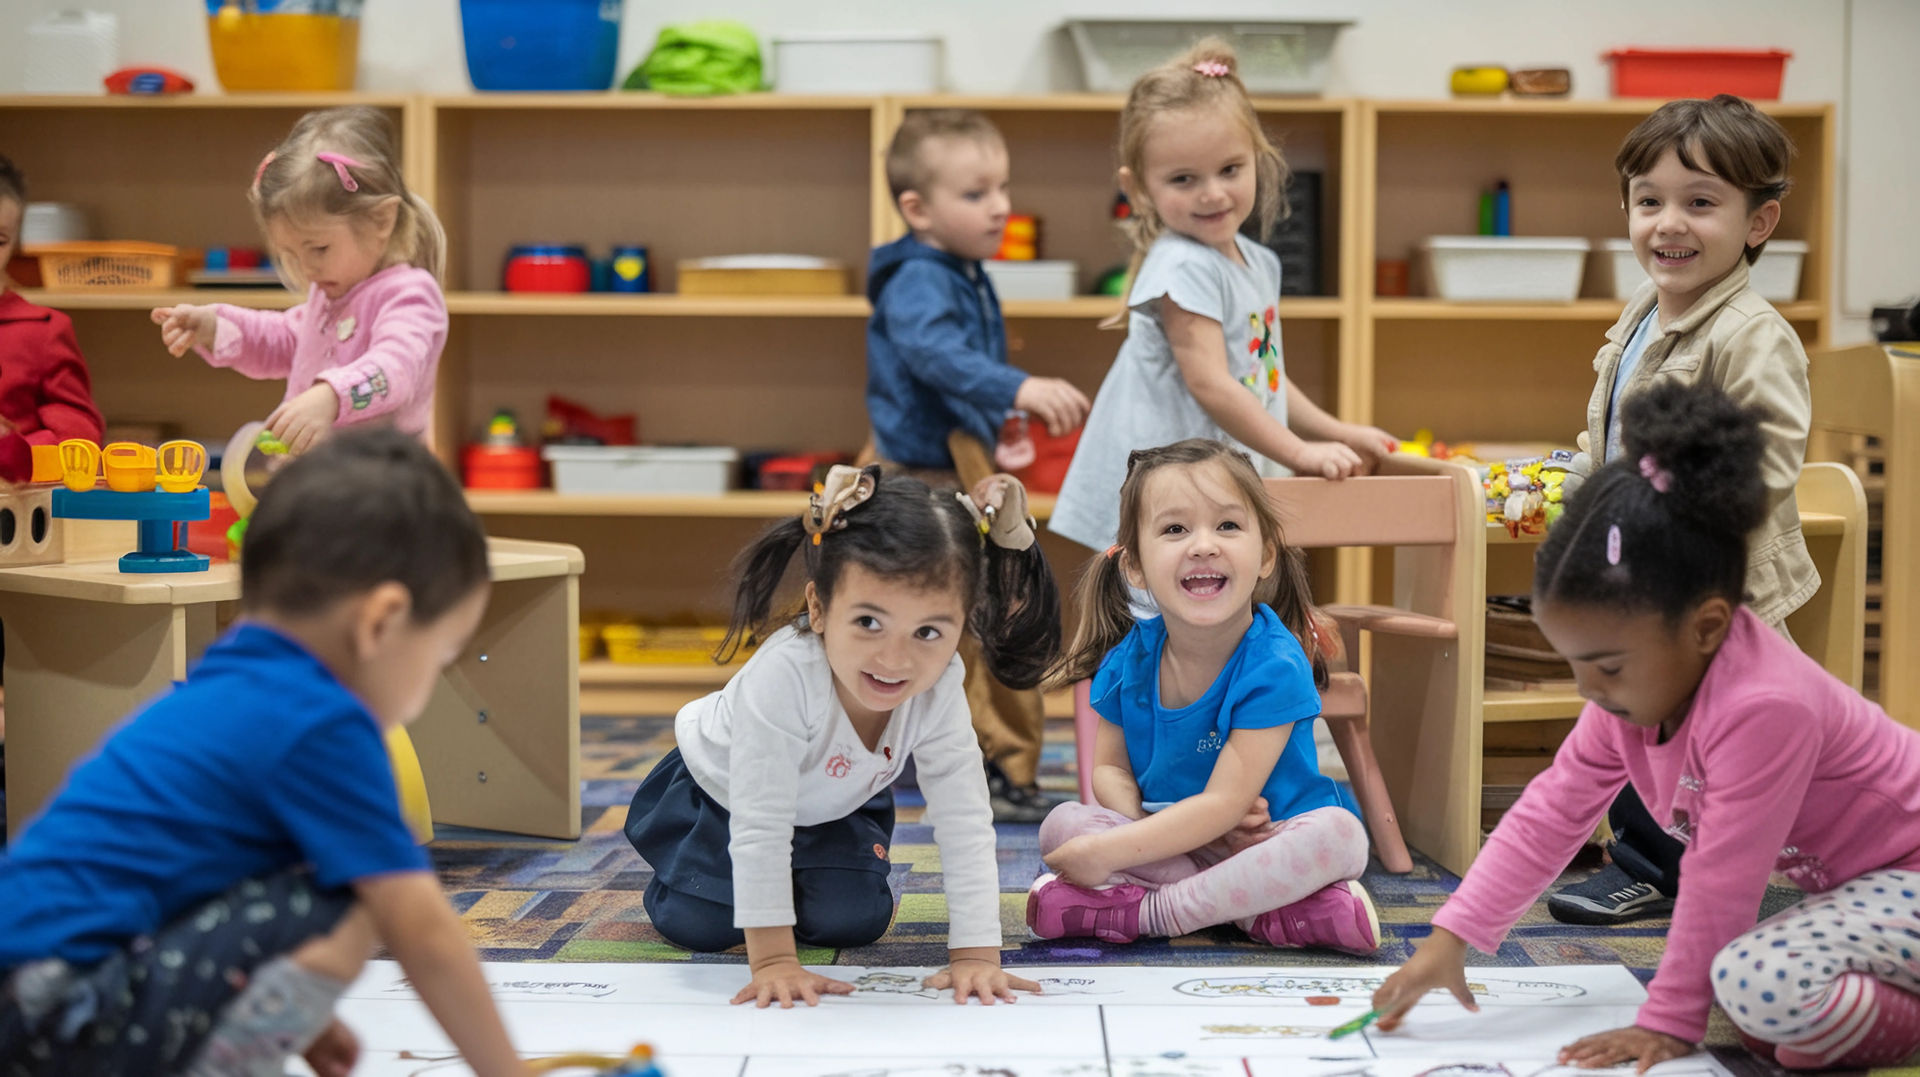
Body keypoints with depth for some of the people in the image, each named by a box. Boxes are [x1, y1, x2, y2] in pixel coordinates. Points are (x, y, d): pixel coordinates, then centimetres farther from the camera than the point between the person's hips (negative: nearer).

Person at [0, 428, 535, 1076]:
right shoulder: (321, 726, -11)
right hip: (70, 1018, -10)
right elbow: (424, 935, -10)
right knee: (349, 914, -16)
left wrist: (295, 1016, 31)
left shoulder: (220, 692, 16)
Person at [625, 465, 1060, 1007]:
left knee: (851, 919, -9)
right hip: (720, 789, -3)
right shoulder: (782, 676, -46)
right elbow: (760, 826, -44)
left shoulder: (941, 688, -33)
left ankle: (793, 881, 24)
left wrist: (977, 954, -35)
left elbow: (965, 822, -30)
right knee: (698, 923, -10)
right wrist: (772, 958, -44)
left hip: (835, 804, 3)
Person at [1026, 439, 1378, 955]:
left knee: (1338, 834, -33)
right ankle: (1266, 909, -24)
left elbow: (1222, 805, -23)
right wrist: (1140, 827, -20)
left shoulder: (1274, 668, -21)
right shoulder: (1128, 661, -6)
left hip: (1263, 845, -4)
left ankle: (1148, 911, -26)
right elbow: (1110, 768, 4)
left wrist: (1106, 852, -26)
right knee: (1061, 824, -19)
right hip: (1167, 841, 4)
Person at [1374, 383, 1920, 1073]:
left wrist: (1670, 1021, -16)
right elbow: (1550, 813, 2)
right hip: (1835, 881, 11)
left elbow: (1721, 880, -26)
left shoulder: (1760, 706, -34)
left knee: (1764, 984, -31)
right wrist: (1449, 939, -3)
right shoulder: (1631, 693, -4)